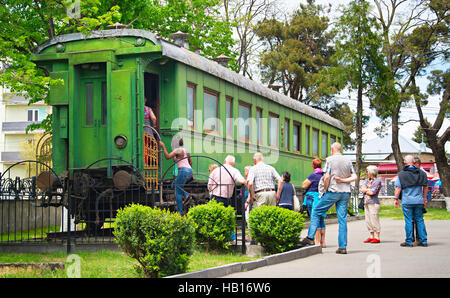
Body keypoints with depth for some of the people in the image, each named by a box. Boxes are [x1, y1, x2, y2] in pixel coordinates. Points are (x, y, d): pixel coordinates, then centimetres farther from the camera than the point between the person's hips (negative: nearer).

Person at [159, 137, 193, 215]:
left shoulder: (177, 150, -7)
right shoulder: (186, 150, 19)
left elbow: (167, 157, -17)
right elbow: (190, 162, 28)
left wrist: (163, 147, -12)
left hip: (183, 171, -9)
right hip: (190, 171, 9)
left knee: (178, 192, -1)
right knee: (174, 184, 23)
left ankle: (180, 212, -2)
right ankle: (186, 195, 1)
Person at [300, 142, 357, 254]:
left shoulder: (330, 159, -6)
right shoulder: (348, 161, 9)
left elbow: (326, 177, -12)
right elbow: (354, 177, 5)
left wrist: (325, 189, 0)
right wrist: (343, 180, 0)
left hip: (333, 191, -4)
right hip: (346, 193, 5)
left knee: (316, 212, 9)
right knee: (342, 219, 4)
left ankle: (310, 238, 4)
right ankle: (342, 247, 2)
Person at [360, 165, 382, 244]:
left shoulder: (377, 181, -5)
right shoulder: (367, 180, 18)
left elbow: (372, 192, -13)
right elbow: (362, 189, 7)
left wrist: (365, 190, 2)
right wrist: (369, 190, -7)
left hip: (374, 203, -8)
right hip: (366, 203, 8)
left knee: (374, 220, -9)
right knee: (368, 221, 7)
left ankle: (377, 237, -6)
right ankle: (371, 236, 14)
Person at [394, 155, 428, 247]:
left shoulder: (401, 174, -5)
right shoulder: (421, 173, 6)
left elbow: (398, 188, -7)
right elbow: (425, 187, 14)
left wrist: (396, 199, 3)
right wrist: (424, 198, 25)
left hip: (407, 201, -3)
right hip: (419, 201, 3)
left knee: (408, 221, 0)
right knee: (420, 220, 9)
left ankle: (409, 242, 2)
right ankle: (423, 241, 10)